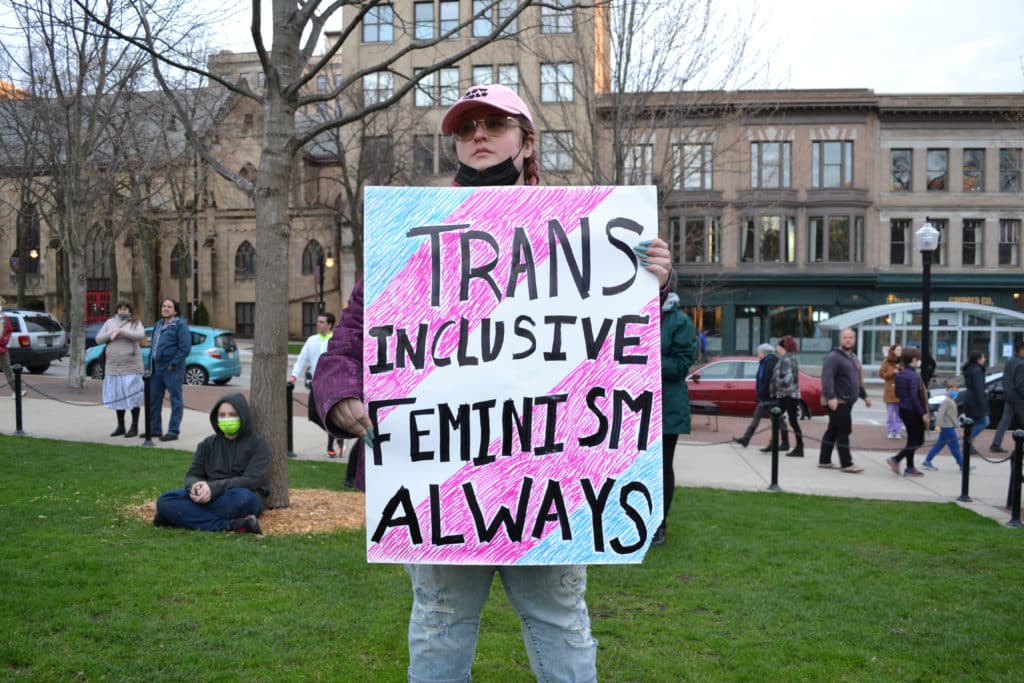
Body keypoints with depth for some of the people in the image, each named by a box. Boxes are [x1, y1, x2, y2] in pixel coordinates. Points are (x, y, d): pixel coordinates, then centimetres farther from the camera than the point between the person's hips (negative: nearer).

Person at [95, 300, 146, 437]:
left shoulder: (135, 322, 2)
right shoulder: (110, 322, 13)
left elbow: (141, 335, -17)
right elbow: (98, 339, 8)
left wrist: (120, 331, -18)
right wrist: (112, 333, -9)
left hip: (131, 366, -4)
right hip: (113, 366, 4)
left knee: (133, 396, -4)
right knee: (118, 396, 8)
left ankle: (134, 427, 3)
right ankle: (120, 426, 18)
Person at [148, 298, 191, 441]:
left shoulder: (180, 325, -7)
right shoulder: (158, 325, 17)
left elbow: (185, 348, -15)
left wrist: (173, 364, -18)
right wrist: (150, 365, 14)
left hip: (172, 370, -8)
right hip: (157, 368, 8)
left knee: (175, 400, -2)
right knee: (153, 399, 13)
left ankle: (173, 431, 1)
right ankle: (154, 429, 23)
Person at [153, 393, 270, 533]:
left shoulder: (258, 444, 1)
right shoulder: (208, 444, 15)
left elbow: (251, 480, -13)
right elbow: (192, 475, 9)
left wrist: (214, 488, -27)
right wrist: (195, 486, -19)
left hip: (243, 497, -5)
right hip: (211, 497, 5)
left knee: (242, 497, -41)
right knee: (165, 500, -21)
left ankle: (183, 516, -30)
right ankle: (228, 525, -33)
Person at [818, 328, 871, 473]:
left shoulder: (853, 358, 20)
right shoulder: (834, 357, -12)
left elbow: (858, 380, 30)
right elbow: (827, 378, -23)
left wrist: (864, 395, 25)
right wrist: (830, 397, -32)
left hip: (847, 401, 10)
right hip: (837, 402, -10)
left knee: (833, 431, 13)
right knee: (843, 431, -9)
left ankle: (824, 460, 20)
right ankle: (846, 464, -5)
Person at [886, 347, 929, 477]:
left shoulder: (899, 374, 8)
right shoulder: (913, 376, -18)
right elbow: (914, 396, -22)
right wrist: (923, 413, -19)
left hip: (904, 410, 9)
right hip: (913, 412, -9)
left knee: (912, 440, 15)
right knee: (917, 441, 1)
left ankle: (910, 468, 16)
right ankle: (896, 459, -6)